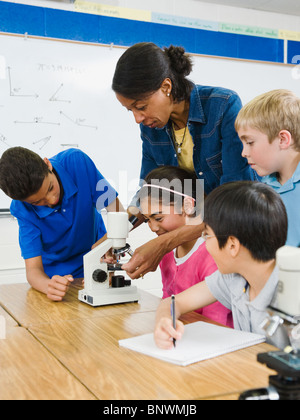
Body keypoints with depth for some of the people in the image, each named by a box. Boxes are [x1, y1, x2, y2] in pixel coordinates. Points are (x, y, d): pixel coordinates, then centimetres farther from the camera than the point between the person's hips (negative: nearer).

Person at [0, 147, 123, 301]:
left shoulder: (76, 161, -21)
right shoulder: (22, 209, -20)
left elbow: (116, 208, -17)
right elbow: (33, 268, -21)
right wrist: (48, 286, -43)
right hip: (54, 275, 1)